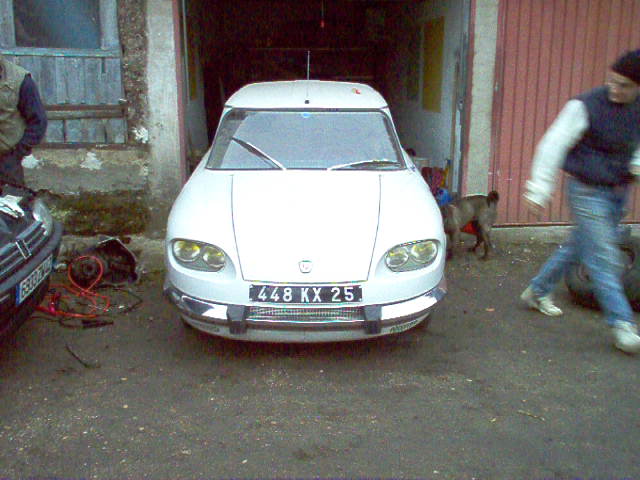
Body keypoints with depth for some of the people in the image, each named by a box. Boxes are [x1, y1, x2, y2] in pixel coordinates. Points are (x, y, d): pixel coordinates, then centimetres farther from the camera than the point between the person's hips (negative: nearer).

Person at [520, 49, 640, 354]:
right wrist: (538, 191, -16)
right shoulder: (586, 106, -16)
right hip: (588, 192, -7)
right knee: (604, 258, -5)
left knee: (579, 246, 16)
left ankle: (538, 291, 34)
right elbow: (552, 147, -15)